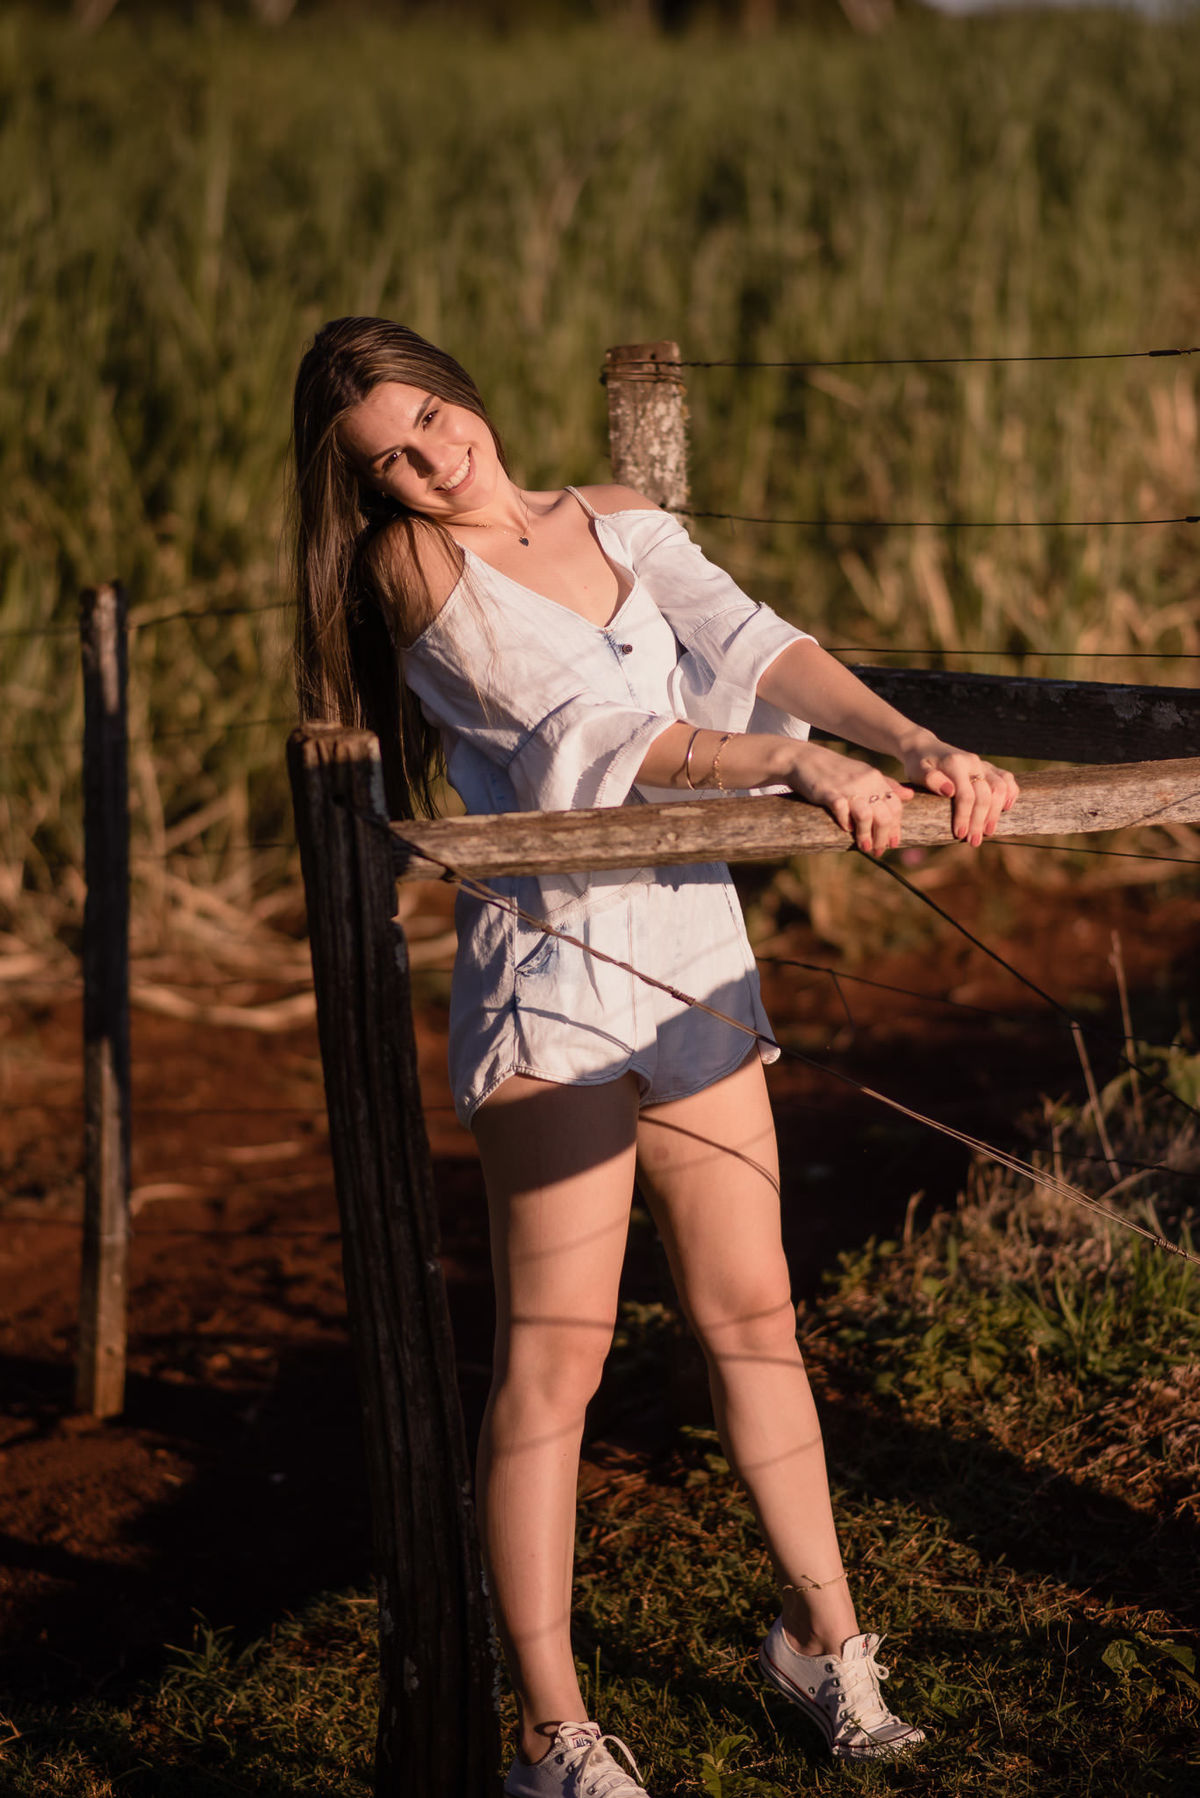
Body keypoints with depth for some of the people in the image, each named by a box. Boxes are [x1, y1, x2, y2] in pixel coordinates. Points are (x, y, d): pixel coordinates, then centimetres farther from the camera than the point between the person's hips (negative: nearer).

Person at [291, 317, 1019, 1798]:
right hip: (551, 967, -5)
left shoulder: (620, 524, 10)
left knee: (752, 1312, 13)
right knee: (555, 1348, -7)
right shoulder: (413, 564, -7)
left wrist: (914, 742, -21)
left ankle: (822, 1636, 28)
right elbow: (579, 741, -18)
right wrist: (790, 761, -30)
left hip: (696, 960, 6)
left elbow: (751, 646, -4)